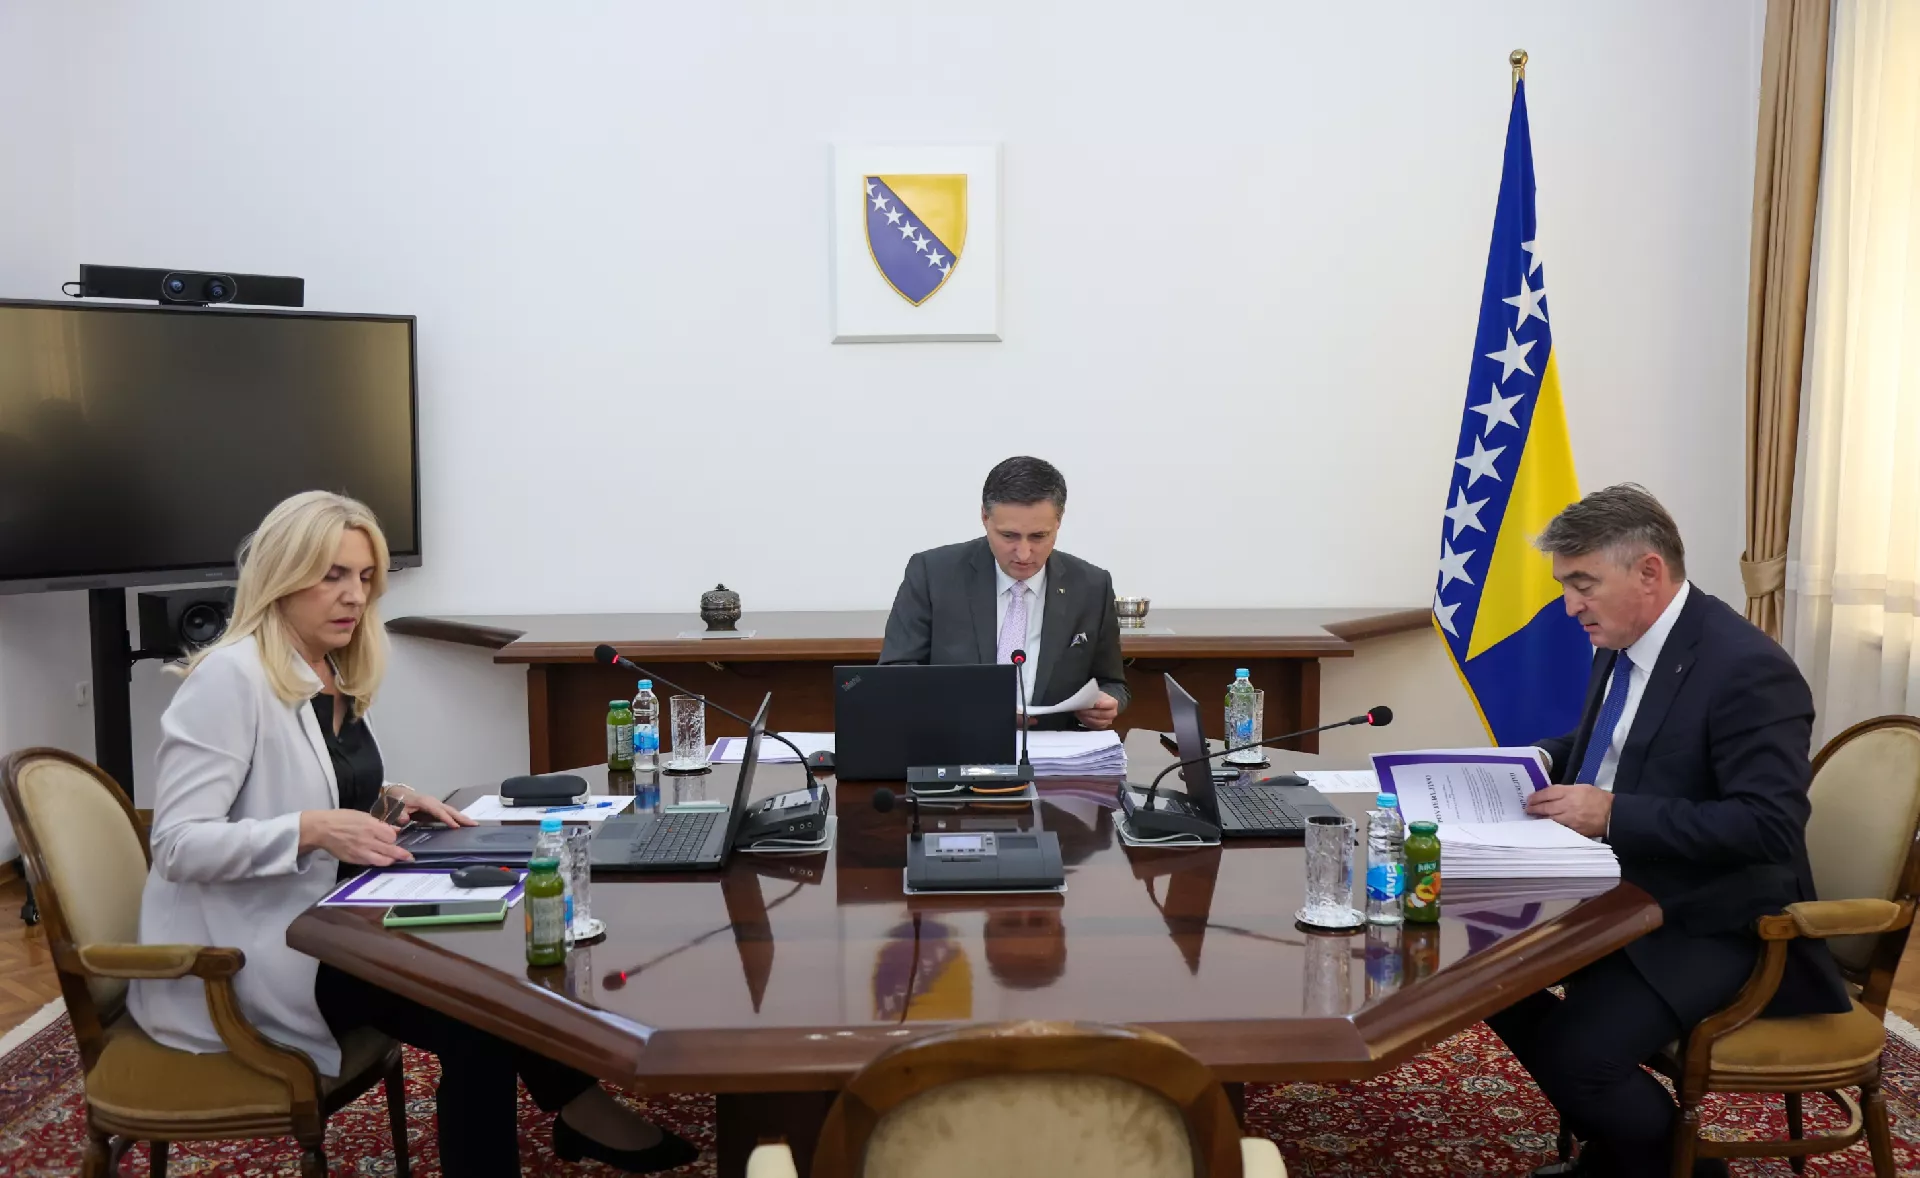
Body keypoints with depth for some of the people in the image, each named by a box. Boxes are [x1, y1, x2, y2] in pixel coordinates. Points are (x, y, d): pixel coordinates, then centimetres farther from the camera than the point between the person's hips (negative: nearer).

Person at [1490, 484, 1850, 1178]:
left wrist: (1614, 815, -29)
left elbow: (1770, 827, -27)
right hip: (1618, 888, 9)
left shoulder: (1749, 669, -22)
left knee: (1575, 1053, -23)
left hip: (1706, 922, -9)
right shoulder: (1620, 645, 5)